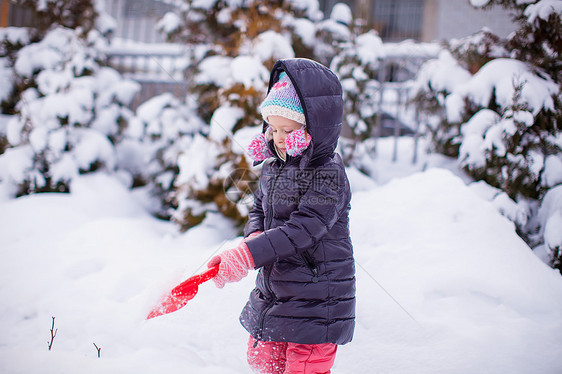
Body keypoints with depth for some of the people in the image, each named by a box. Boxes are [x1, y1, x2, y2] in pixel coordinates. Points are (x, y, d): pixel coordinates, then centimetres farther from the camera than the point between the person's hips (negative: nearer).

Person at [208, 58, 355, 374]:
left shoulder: (328, 174, -19)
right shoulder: (272, 167, 6)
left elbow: (302, 229, -27)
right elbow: (259, 209, 16)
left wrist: (246, 256, -34)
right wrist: (255, 236, -9)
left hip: (316, 300, -8)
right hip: (273, 290, 8)